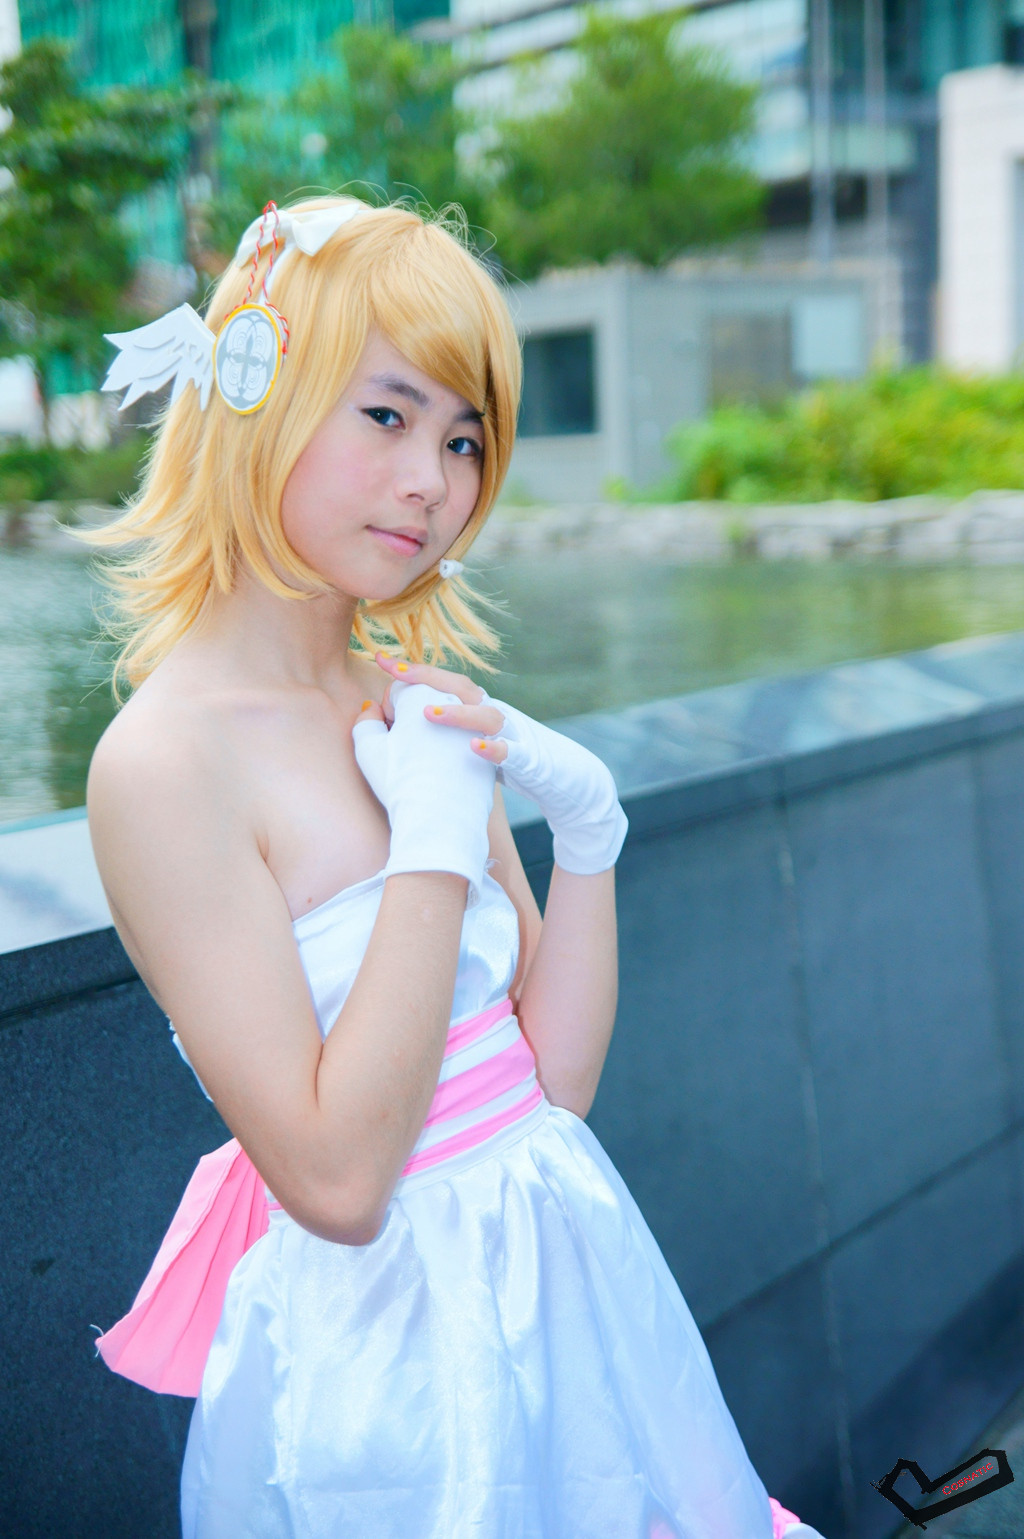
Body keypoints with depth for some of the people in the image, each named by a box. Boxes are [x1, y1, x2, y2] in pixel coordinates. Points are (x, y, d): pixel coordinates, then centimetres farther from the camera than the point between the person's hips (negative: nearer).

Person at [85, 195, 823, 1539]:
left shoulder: (418, 706, 0)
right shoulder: (163, 759, -19)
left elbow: (556, 1081, 1)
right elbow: (336, 1182, -22)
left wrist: (587, 827, -11)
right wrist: (436, 841, -21)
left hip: (570, 1277, 7)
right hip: (383, 1341, -6)